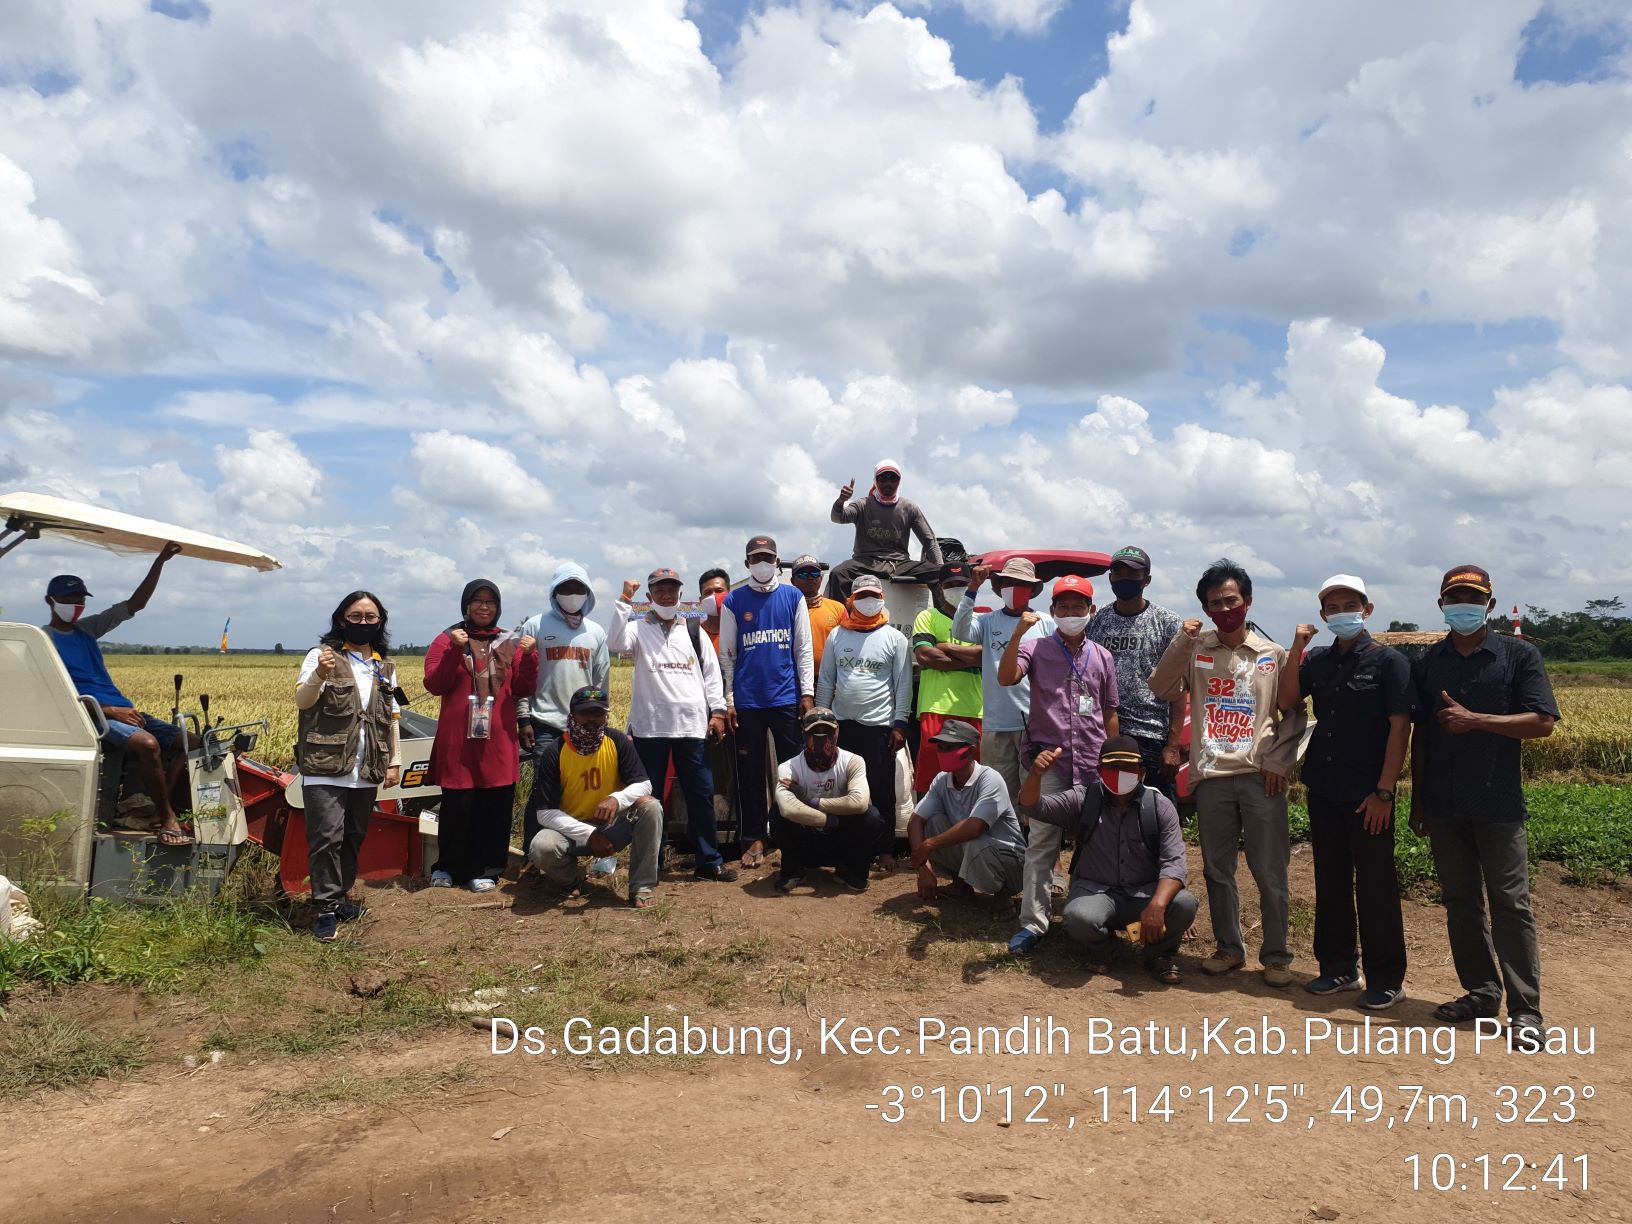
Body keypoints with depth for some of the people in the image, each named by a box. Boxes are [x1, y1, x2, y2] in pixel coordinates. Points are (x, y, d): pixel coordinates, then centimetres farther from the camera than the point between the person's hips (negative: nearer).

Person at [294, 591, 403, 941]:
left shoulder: (385, 666, 13)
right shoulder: (322, 655, -3)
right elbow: (301, 702, -17)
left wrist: (395, 761, 12)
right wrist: (318, 676, -37)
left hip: (367, 772, 5)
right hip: (326, 769, -5)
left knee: (354, 839, 12)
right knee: (327, 837, -10)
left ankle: (339, 897, 26)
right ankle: (324, 909, -3)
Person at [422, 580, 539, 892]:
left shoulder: (510, 642, 11)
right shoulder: (447, 639, 4)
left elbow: (524, 689, 5)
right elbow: (433, 685, -6)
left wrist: (530, 655, -11)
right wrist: (455, 650, -17)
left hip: (498, 740, 2)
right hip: (459, 739, -2)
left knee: (496, 807, 1)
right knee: (457, 806, 0)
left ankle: (484, 870, 13)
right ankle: (447, 867, 20)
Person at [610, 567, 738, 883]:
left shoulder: (694, 631, 13)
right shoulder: (639, 628, 5)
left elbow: (711, 672, 11)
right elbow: (618, 643, -17)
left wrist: (717, 711, 3)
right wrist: (624, 601, -15)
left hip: (692, 725, 2)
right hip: (650, 725, -2)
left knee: (701, 792, 3)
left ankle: (708, 860, 11)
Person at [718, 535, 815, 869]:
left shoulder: (793, 598, 6)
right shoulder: (733, 602, 5)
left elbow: (803, 648, 6)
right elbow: (727, 654, 5)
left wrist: (807, 692, -1)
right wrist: (728, 700, 0)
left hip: (787, 698, 0)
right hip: (747, 701, 0)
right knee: (750, 771, 6)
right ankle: (754, 838, 14)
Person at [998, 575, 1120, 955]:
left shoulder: (1102, 657, 12)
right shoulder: (1037, 648, 3)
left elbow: (1109, 714, 16)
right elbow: (1005, 678, -16)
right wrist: (1019, 632, -26)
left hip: (1093, 765, 3)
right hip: (1049, 761, -3)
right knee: (1041, 842, -6)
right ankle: (1033, 923, -4)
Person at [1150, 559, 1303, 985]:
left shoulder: (1273, 655, 5)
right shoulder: (1196, 651, 7)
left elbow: (1295, 714, 5)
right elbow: (1161, 690, -4)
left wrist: (1277, 761, -5)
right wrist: (1180, 642, -12)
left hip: (1260, 776, -1)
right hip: (1212, 776, 2)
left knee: (1271, 872, 2)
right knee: (1217, 870, 10)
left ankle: (1276, 955, 16)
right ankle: (1229, 948, 25)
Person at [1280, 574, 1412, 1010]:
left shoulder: (1388, 661, -6)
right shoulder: (1317, 660, 8)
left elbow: (1400, 728, -10)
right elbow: (1286, 703, -1)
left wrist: (1384, 792, -15)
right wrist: (1296, 649, -9)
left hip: (1368, 796, -5)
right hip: (1323, 792, 5)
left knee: (1375, 888, 2)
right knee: (1330, 883, 13)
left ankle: (1385, 980, 13)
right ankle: (1338, 967, 25)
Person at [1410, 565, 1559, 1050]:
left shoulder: (1519, 656, -1)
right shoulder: (1428, 663, 8)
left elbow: (1543, 722, -8)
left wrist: (1475, 720, -17)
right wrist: (1416, 801, 10)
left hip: (1498, 806, -4)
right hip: (1443, 806, 4)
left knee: (1510, 905, -1)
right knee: (1460, 902, 10)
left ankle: (1525, 1010, 5)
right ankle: (1481, 992, 21)